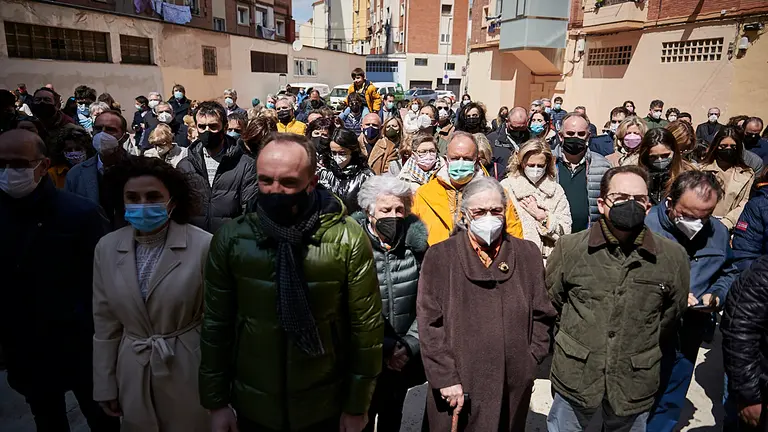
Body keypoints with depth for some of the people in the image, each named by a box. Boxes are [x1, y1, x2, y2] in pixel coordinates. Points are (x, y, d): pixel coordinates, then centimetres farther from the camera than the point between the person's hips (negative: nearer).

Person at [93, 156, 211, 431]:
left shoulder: (204, 245, -17)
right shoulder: (107, 248, -3)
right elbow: (105, 323, 5)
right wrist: (105, 385, 9)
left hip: (191, 371, -3)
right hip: (133, 375, 4)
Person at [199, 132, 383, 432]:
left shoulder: (348, 239, -16)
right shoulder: (231, 239, -10)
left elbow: (366, 327, -10)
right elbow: (216, 323, -2)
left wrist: (357, 406, -4)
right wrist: (216, 401, 2)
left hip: (325, 407, -1)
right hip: (251, 406, 2)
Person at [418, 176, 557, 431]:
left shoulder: (527, 255, 4)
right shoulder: (440, 257, -5)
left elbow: (542, 315, 9)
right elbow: (429, 324, -8)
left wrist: (531, 361, 2)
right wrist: (445, 378, -11)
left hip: (515, 386, 3)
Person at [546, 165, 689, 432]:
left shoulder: (673, 257, -6)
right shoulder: (569, 248, -8)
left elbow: (670, 317, 8)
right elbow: (550, 303, 5)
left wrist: (642, 354, 14)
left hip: (636, 381, 1)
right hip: (575, 374, 0)